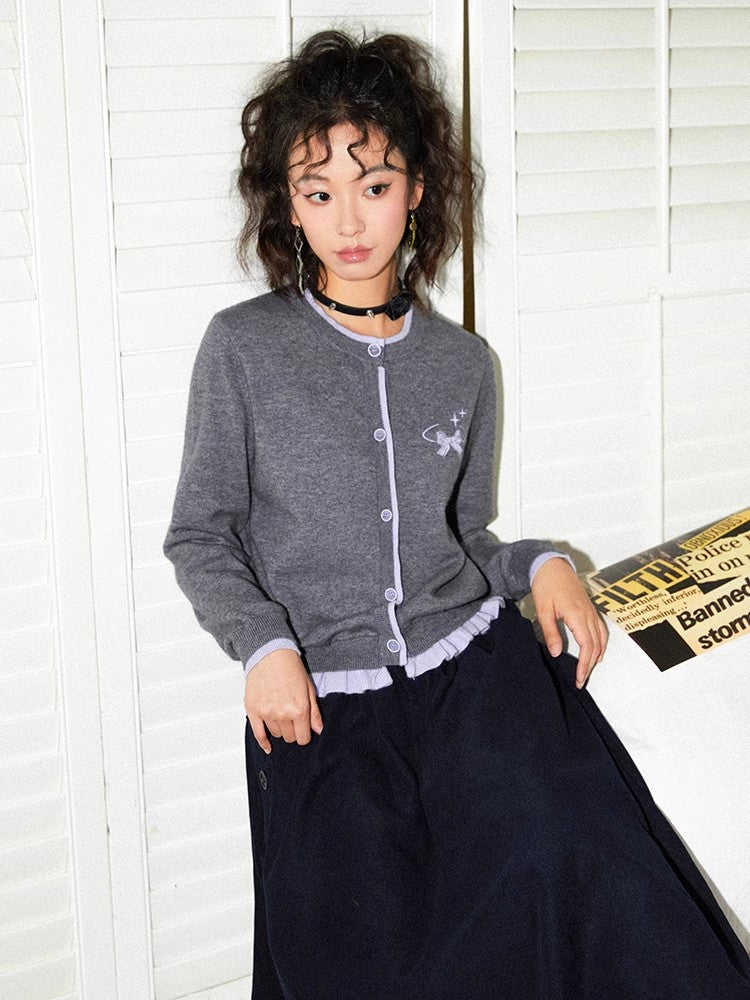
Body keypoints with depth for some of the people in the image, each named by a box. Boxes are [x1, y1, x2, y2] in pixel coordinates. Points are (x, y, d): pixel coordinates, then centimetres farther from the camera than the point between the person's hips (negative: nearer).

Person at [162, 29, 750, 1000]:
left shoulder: (462, 363, 13)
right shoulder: (242, 348, 2)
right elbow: (199, 536, 6)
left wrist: (537, 563, 0)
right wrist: (262, 641, -11)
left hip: (469, 654, 2)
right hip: (322, 697, -2)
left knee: (566, 852, -26)